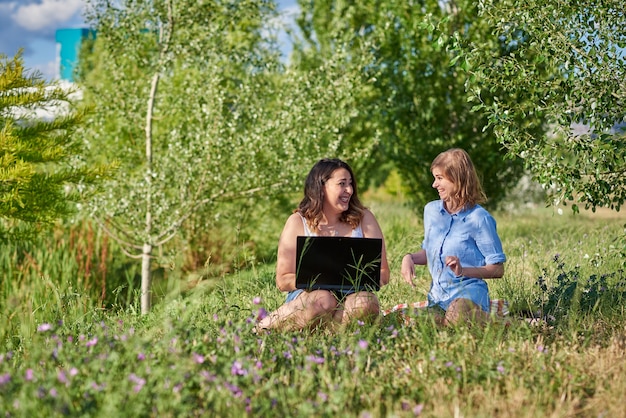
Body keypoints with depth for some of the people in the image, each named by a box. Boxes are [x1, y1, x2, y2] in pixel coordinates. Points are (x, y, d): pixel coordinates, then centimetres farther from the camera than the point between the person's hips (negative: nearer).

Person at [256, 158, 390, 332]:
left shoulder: (363, 218, 5)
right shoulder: (298, 222, 1)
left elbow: (382, 274, 4)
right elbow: (283, 280, -2)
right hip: (307, 294, -2)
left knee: (366, 302, -33)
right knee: (323, 299, -37)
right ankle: (267, 324, -17)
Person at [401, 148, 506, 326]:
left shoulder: (479, 218, -6)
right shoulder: (431, 210, 12)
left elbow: (497, 269, -5)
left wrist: (463, 271, -20)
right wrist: (410, 257, 4)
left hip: (468, 292, -5)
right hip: (437, 296, 5)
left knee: (457, 316, -38)